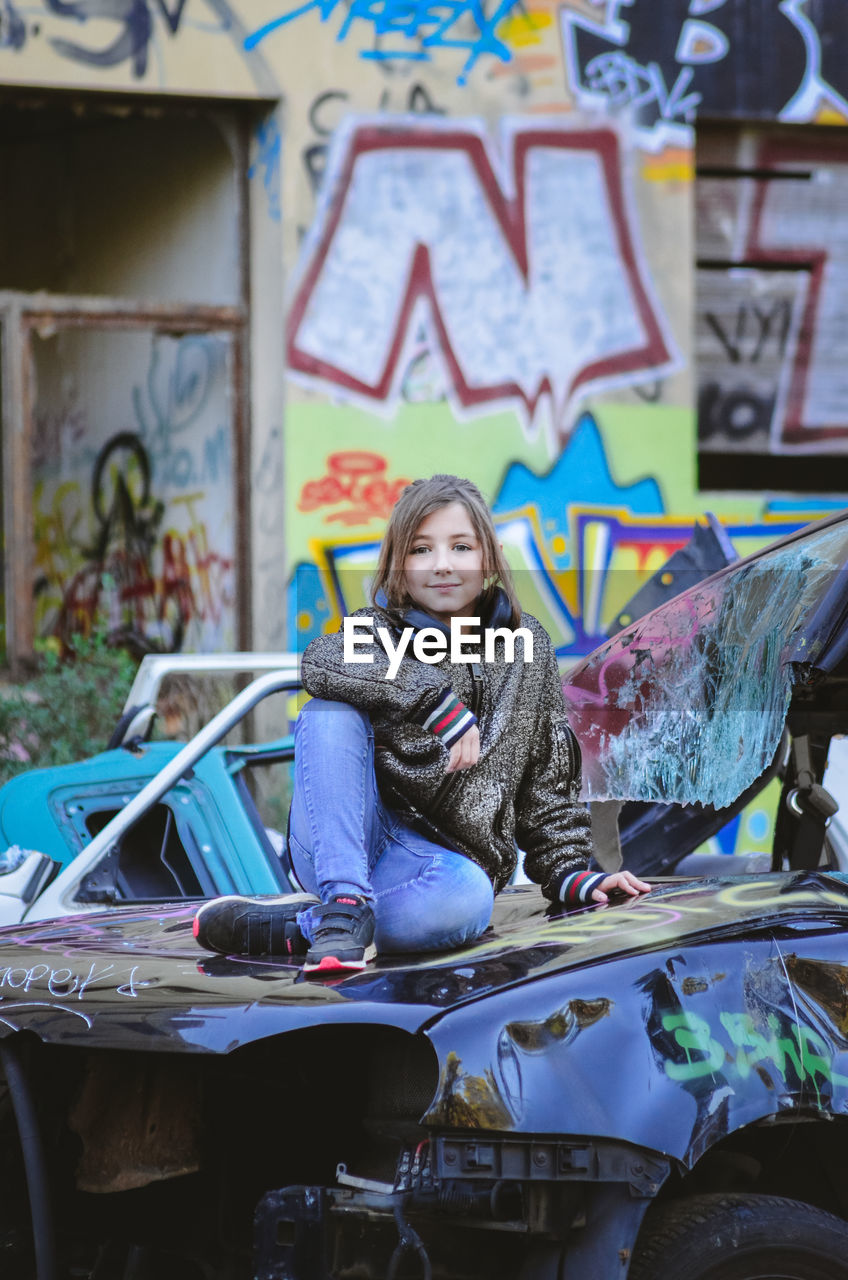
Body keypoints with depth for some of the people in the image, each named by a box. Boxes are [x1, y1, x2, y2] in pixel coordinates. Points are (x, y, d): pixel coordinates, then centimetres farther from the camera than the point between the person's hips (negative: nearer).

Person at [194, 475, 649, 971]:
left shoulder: (530, 648, 12)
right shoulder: (379, 630, 4)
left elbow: (548, 780, 18)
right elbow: (323, 662, -22)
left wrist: (570, 874, 7)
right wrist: (437, 700, -30)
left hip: (439, 859, 0)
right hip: (340, 850, 0)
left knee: (468, 902, -38)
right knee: (333, 711, -26)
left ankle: (289, 926, -23)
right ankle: (346, 903, -34)